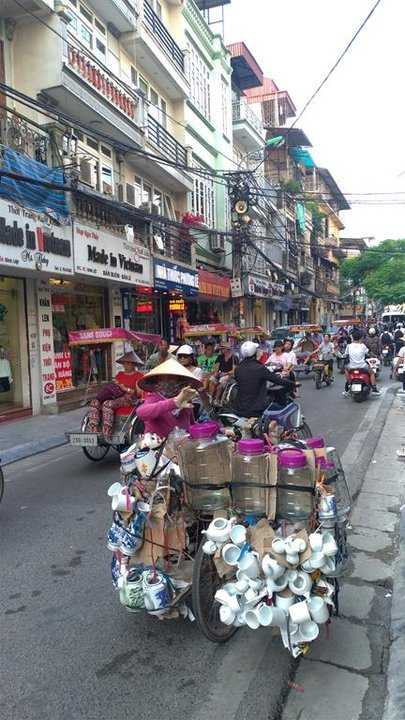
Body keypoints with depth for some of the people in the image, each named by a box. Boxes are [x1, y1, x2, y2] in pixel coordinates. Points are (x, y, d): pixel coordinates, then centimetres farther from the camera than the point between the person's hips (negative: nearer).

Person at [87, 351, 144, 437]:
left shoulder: (139, 375, 3)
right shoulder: (120, 374, 23)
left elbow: (139, 393, -5)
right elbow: (114, 386, 20)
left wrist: (126, 389, -13)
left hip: (129, 398, -7)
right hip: (115, 396, 7)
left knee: (107, 404, -34)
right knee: (94, 403, -20)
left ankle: (106, 437, -33)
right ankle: (93, 432, -28)